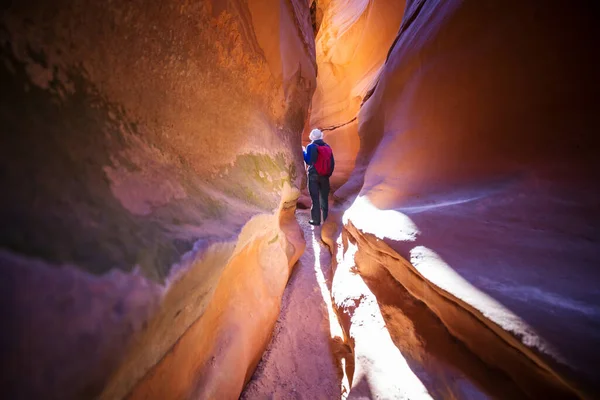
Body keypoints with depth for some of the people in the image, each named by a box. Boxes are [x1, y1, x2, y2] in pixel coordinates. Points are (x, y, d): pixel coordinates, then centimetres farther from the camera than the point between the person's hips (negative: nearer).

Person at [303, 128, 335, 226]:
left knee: (315, 198, 1)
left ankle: (316, 220, 2)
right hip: (325, 176, 4)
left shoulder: (311, 146, -8)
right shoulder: (327, 147, 5)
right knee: (324, 198, 11)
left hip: (314, 175, -4)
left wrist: (303, 151, 2)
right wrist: (329, 173, 13)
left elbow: (308, 161, -12)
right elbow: (332, 162, 4)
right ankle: (326, 219, 15)